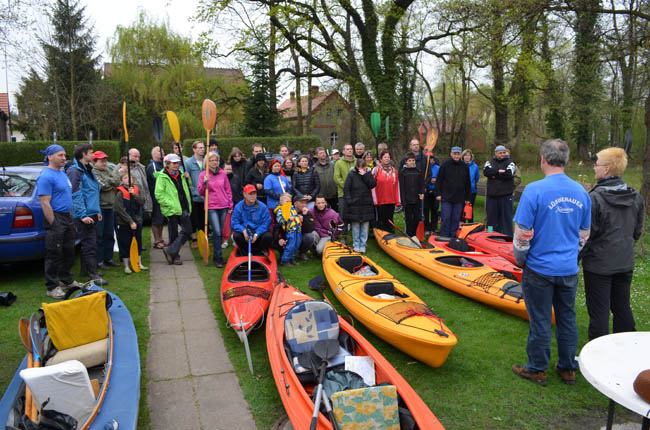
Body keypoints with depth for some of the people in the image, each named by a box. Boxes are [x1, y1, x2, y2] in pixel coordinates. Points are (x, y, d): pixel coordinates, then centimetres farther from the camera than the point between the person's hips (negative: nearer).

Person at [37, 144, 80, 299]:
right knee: (54, 254, -3)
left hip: (67, 218, 9)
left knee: (68, 252, 16)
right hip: (55, 218, -9)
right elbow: (45, 203, -19)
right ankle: (52, 287, 6)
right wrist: (53, 225, -20)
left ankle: (67, 281, 30)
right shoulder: (46, 176, -15)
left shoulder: (63, 174, 15)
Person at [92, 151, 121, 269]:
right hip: (99, 208, -8)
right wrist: (112, 182, -5)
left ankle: (108, 258, 24)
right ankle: (99, 261, 5)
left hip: (110, 207, 8)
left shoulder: (109, 170, 15)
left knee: (110, 235, 14)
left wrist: (107, 181, -10)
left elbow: (117, 181, 4)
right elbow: (102, 186, -18)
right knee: (99, 236, -2)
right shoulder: (93, 173, -9)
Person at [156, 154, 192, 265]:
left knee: (188, 230, 1)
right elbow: (159, 195, -13)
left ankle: (170, 251, 10)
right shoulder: (162, 177, -6)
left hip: (183, 209, 6)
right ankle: (175, 256, 16)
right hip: (171, 210, -6)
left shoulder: (181, 175, 14)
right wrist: (172, 204, -19)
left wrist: (188, 207, 14)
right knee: (174, 234, 2)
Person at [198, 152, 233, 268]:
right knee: (217, 232, -12)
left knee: (220, 232, 8)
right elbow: (201, 192, 0)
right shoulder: (203, 175, 2)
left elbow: (228, 190, 13)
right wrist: (204, 182, -18)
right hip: (211, 207, -3)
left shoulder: (223, 174, 8)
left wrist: (230, 205, 11)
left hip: (223, 206, 3)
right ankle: (218, 258, -7)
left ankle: (216, 255, 21)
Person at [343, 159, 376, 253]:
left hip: (366, 204, 2)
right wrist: (349, 200, -9)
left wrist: (365, 175, -12)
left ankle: (362, 246, 13)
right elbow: (346, 189, -2)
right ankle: (356, 246, 12)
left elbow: (373, 184, -7)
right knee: (355, 226, 2)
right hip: (354, 204, -2)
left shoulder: (368, 174, 8)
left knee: (364, 226, 5)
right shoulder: (352, 175, -1)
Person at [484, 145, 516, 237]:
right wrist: (499, 171, -14)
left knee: (506, 216, -1)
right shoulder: (489, 162, 12)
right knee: (491, 217, 8)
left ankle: (508, 237, 5)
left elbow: (508, 174, -13)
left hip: (505, 195, -2)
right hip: (492, 194, 2)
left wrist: (494, 175, -7)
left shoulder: (510, 163, 5)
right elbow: (486, 172, -8)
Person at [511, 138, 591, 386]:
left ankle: (537, 370, 22)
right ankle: (568, 369, 31)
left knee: (540, 321, 7)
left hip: (540, 269, -5)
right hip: (569, 270, 5)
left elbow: (522, 234, -16)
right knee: (567, 318, 17)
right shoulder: (581, 192, 2)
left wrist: (521, 259, 0)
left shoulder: (534, 190, -17)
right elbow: (584, 235, 10)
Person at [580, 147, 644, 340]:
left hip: (598, 264, -6)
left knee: (599, 312, 4)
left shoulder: (594, 198, -20)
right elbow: (638, 231, 11)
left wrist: (576, 258, -3)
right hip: (626, 263, 7)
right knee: (622, 307, 19)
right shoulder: (635, 197, 1)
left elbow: (586, 235, -16)